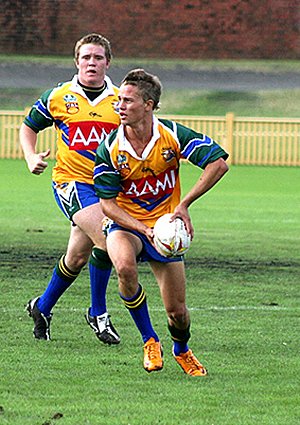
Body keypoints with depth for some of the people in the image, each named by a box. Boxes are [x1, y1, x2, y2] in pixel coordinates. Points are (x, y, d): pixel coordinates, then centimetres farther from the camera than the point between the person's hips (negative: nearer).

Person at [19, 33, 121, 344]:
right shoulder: (57, 97, 2)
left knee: (78, 257, 9)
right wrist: (31, 158, 0)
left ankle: (42, 307, 34)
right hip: (71, 181, -3)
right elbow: (29, 127, 16)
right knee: (105, 239, -24)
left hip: (107, 186, 3)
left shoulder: (121, 101, 4)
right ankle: (98, 312, -7)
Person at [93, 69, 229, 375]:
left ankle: (182, 350, 37)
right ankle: (149, 340, -14)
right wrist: (143, 229, -26)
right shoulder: (110, 148, -15)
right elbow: (107, 203, -12)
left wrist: (184, 204, -21)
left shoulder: (172, 135, -16)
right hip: (124, 224, -1)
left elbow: (218, 163, -16)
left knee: (177, 311, 0)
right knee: (125, 268, -36)